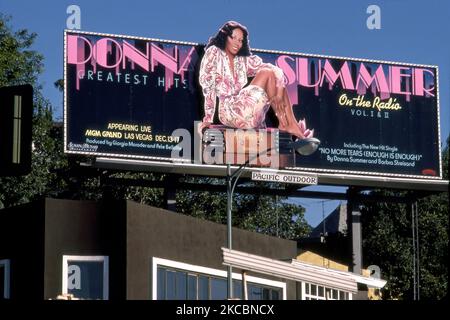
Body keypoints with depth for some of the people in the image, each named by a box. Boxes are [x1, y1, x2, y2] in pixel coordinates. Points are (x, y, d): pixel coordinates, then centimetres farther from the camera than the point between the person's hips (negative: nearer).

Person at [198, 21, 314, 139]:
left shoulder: (243, 60, 16)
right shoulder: (214, 53, 0)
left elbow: (277, 71, 6)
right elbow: (208, 85, -8)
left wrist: (279, 92, -15)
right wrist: (208, 119, -16)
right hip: (230, 111, -7)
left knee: (276, 74, -4)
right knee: (267, 73, -12)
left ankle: (292, 124, -14)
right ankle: (283, 124, -11)